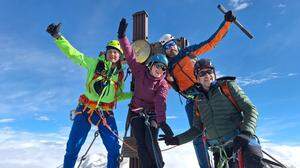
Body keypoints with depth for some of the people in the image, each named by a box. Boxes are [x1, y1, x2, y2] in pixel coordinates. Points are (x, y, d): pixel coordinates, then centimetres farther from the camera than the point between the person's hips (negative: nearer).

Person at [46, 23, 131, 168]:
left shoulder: (120, 74, 8)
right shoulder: (94, 63, 0)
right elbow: (73, 53, -5)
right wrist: (57, 37, -13)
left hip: (106, 114, 2)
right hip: (85, 110, -2)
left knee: (114, 149, 1)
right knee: (73, 147, 1)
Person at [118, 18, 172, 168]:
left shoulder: (163, 85, -5)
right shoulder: (140, 71, 0)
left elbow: (161, 102, -21)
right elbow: (130, 55, -3)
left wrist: (161, 120, -37)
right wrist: (122, 37, -11)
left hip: (152, 115, -1)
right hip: (137, 113, 2)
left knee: (151, 142, -18)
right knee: (141, 144, -7)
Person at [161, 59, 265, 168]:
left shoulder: (227, 86, 6)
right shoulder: (199, 100, 15)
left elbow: (250, 109, -1)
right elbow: (197, 129, 20)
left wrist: (246, 133, -17)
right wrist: (177, 140, 12)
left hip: (241, 140, -3)